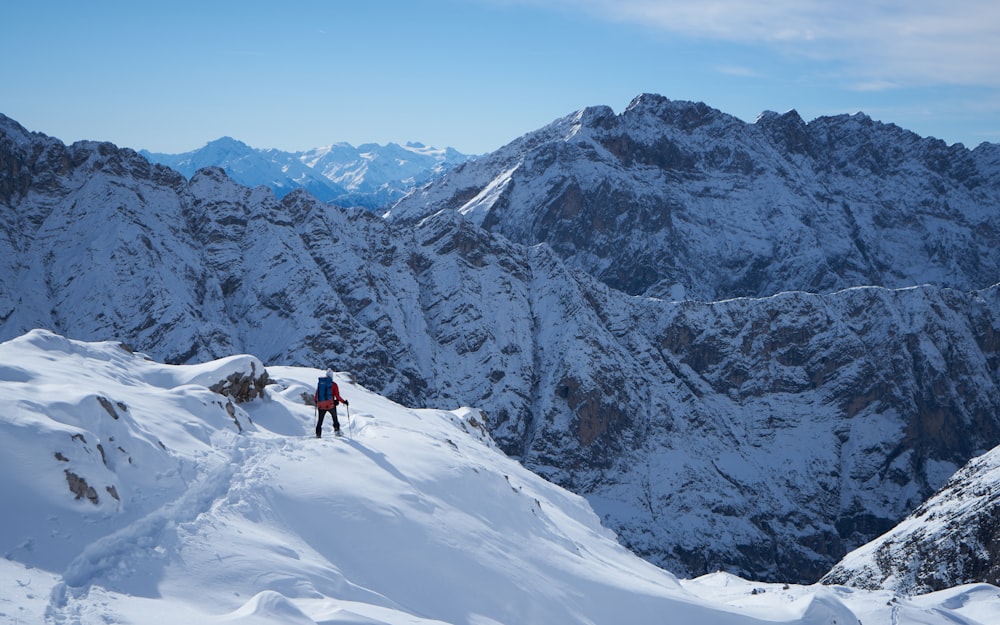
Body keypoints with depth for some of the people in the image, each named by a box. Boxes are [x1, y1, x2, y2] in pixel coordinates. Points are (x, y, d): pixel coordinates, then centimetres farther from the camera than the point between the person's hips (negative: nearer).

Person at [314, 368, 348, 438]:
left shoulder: (320, 383, 1)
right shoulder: (333, 384, -7)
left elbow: (316, 395, 8)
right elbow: (337, 397, -9)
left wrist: (315, 400, 29)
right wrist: (344, 402, 5)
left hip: (321, 405, 2)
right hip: (330, 405, -2)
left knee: (320, 420, 13)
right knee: (335, 418, 23)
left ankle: (318, 434, 7)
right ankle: (337, 430, 17)